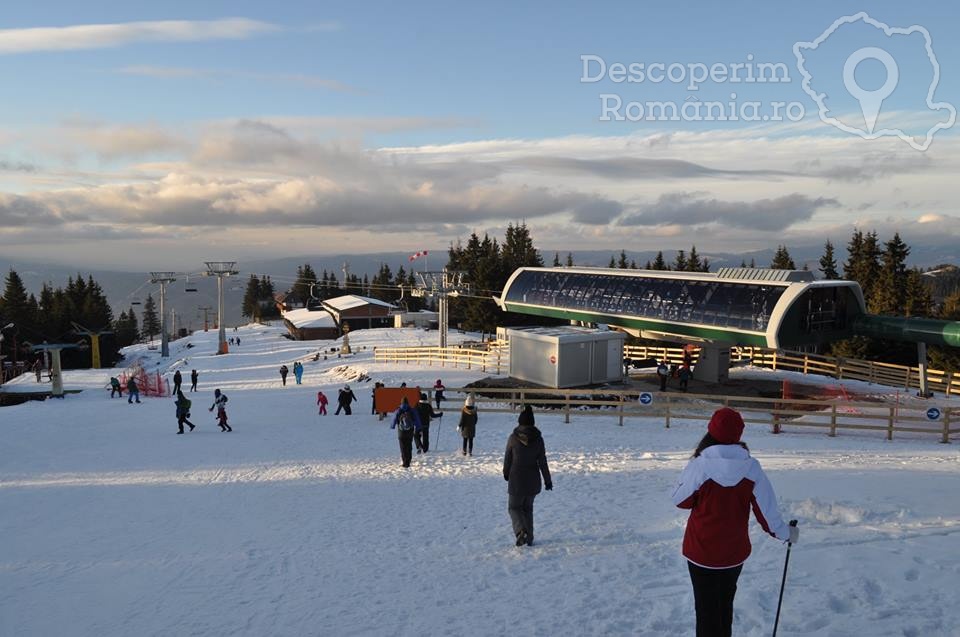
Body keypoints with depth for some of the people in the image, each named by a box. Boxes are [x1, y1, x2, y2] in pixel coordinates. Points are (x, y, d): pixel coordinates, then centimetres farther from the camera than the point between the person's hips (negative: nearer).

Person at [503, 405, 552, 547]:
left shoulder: (513, 438, -11)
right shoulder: (538, 439, -6)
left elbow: (508, 459, -2)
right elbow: (542, 462, -3)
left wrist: (506, 474, 16)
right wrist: (548, 481, 5)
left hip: (516, 479, -3)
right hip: (533, 480, 3)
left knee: (514, 507, 11)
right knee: (528, 508, 19)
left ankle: (521, 531, -13)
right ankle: (529, 537, 21)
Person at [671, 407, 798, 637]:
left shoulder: (699, 465, -21)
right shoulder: (751, 467, -13)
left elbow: (681, 500, -7)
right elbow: (766, 510, -5)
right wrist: (786, 533, 13)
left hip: (702, 551, -3)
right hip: (735, 552, 3)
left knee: (707, 609, 11)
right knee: (726, 604, 25)